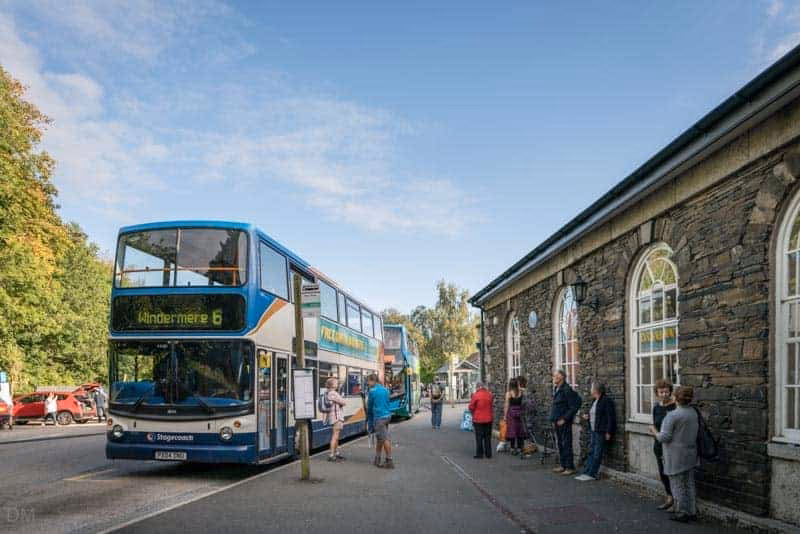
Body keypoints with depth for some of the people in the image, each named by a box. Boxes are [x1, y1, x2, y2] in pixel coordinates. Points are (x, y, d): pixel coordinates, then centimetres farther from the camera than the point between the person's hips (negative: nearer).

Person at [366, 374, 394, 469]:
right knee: (380, 438, 16)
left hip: (379, 417, -8)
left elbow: (369, 406, -1)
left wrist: (369, 415, 18)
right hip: (387, 415, 8)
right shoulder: (385, 390, 11)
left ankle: (389, 461, -1)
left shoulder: (373, 391, -10)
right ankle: (377, 460, 22)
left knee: (385, 439, -4)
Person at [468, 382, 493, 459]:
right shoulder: (489, 394, 2)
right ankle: (488, 454, 16)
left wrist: (471, 400, 8)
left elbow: (471, 407, -10)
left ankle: (479, 454, 5)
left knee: (479, 437, 3)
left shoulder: (475, 395, -14)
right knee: (488, 437, 12)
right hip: (488, 419, 4)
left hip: (478, 419, -4)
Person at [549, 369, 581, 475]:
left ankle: (570, 467, 3)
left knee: (566, 444, -4)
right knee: (560, 444, 14)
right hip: (557, 422, 9)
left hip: (564, 422, -9)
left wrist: (564, 419, -18)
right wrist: (553, 419, 14)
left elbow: (574, 406, -19)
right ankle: (562, 465, 23)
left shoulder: (567, 390, -17)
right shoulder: (556, 389, 12)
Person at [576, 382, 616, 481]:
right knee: (591, 452, 7)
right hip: (594, 431, 9)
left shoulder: (606, 401, -13)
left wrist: (608, 432, -19)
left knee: (597, 454, -4)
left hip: (602, 432, -9)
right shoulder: (595, 401, 16)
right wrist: (588, 417, 9)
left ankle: (591, 474, -1)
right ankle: (586, 473, 8)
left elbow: (611, 417, -16)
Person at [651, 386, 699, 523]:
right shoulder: (693, 412, 3)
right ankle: (692, 512, 19)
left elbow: (665, 437, -20)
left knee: (678, 486, 2)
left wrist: (655, 433, -2)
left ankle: (682, 514, 8)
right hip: (690, 454, 7)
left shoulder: (672, 415, -20)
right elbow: (695, 431, 15)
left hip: (676, 457, -7)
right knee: (689, 484, 14)